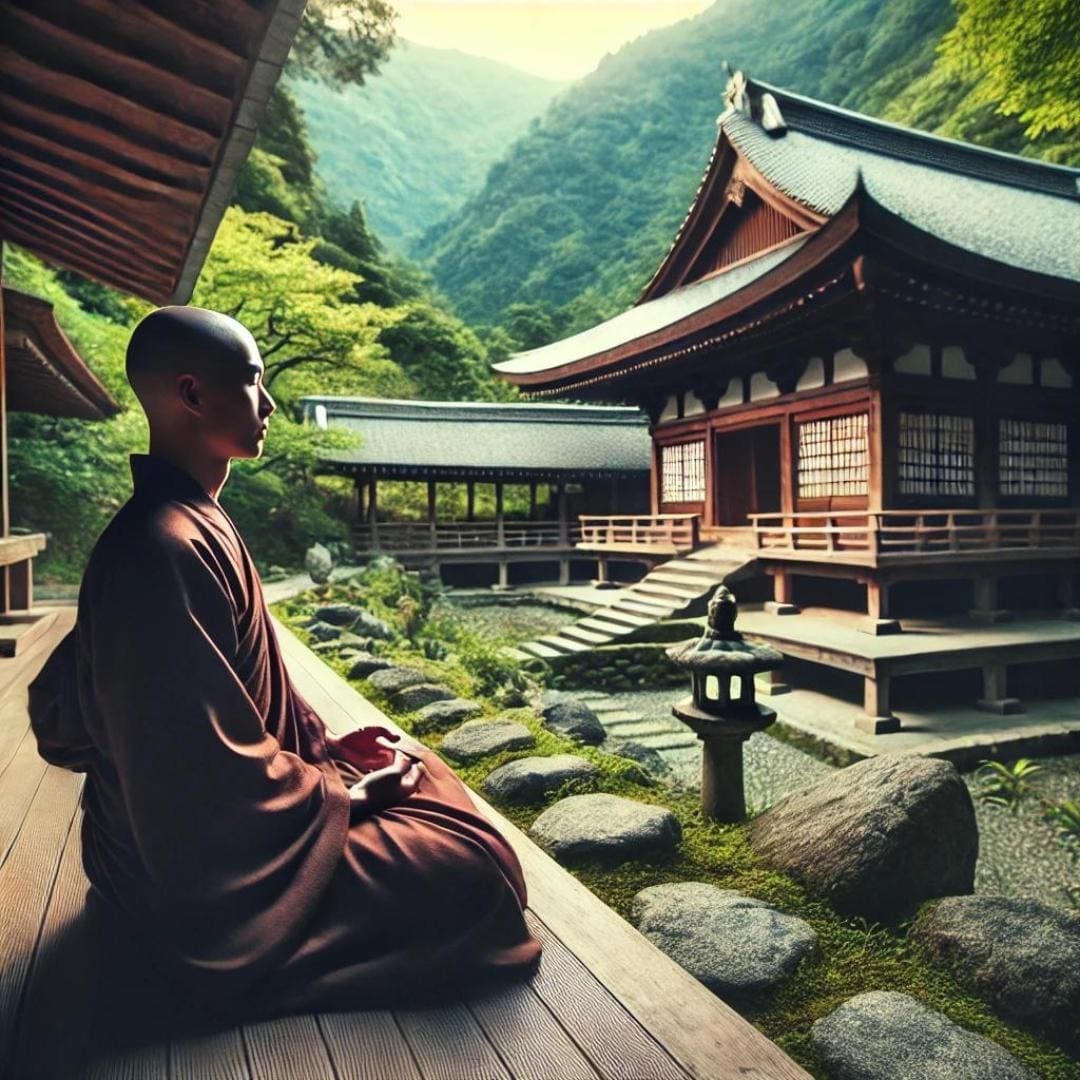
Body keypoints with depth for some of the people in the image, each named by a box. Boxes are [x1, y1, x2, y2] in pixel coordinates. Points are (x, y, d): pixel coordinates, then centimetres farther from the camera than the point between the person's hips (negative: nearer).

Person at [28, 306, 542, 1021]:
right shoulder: (168, 549, -28)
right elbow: (213, 781, -27)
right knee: (479, 869, -9)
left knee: (417, 771, 18)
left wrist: (325, 746, 4)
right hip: (207, 870, -10)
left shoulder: (189, 524, 3)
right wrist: (342, 790, -13)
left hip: (214, 815, 10)